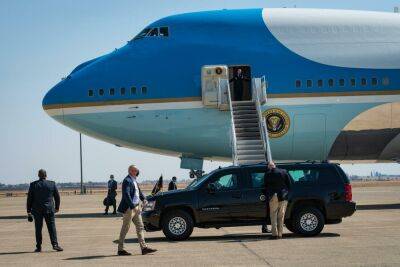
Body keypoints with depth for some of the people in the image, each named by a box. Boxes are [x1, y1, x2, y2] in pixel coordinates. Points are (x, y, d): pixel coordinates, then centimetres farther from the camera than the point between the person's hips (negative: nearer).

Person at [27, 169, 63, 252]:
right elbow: (57, 197, 6)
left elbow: (29, 199, 0)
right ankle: (55, 244, -8)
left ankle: (38, 247, 7)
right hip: (49, 209, 0)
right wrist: (57, 207, 20)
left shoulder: (33, 185, -1)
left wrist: (29, 211, 6)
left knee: (38, 229, 7)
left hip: (37, 210, 0)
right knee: (52, 227, 1)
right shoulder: (52, 184, 0)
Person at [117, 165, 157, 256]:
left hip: (136, 207, 10)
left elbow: (138, 191, 22)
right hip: (129, 208, -10)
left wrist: (143, 198, 4)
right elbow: (126, 195, -24)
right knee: (125, 228, -1)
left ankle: (144, 247, 7)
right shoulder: (127, 181, -16)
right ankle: (120, 249, 7)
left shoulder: (134, 180, 14)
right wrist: (132, 206, -29)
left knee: (140, 227, 7)